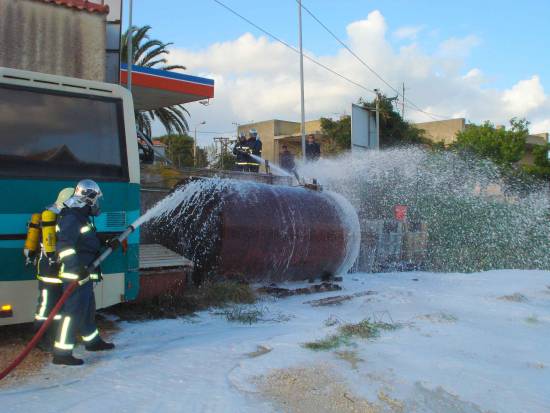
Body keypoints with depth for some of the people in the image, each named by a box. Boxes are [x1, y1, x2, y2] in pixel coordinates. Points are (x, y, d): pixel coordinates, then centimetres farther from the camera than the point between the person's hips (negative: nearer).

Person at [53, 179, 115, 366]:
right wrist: (77, 266, -35)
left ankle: (93, 341, 38)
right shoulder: (71, 218, -17)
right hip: (75, 275, -11)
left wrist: (108, 245, 23)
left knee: (88, 308, 22)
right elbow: (64, 245, -27)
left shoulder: (82, 217, 16)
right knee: (74, 311, -8)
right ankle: (62, 353, -2)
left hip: (84, 273, 11)